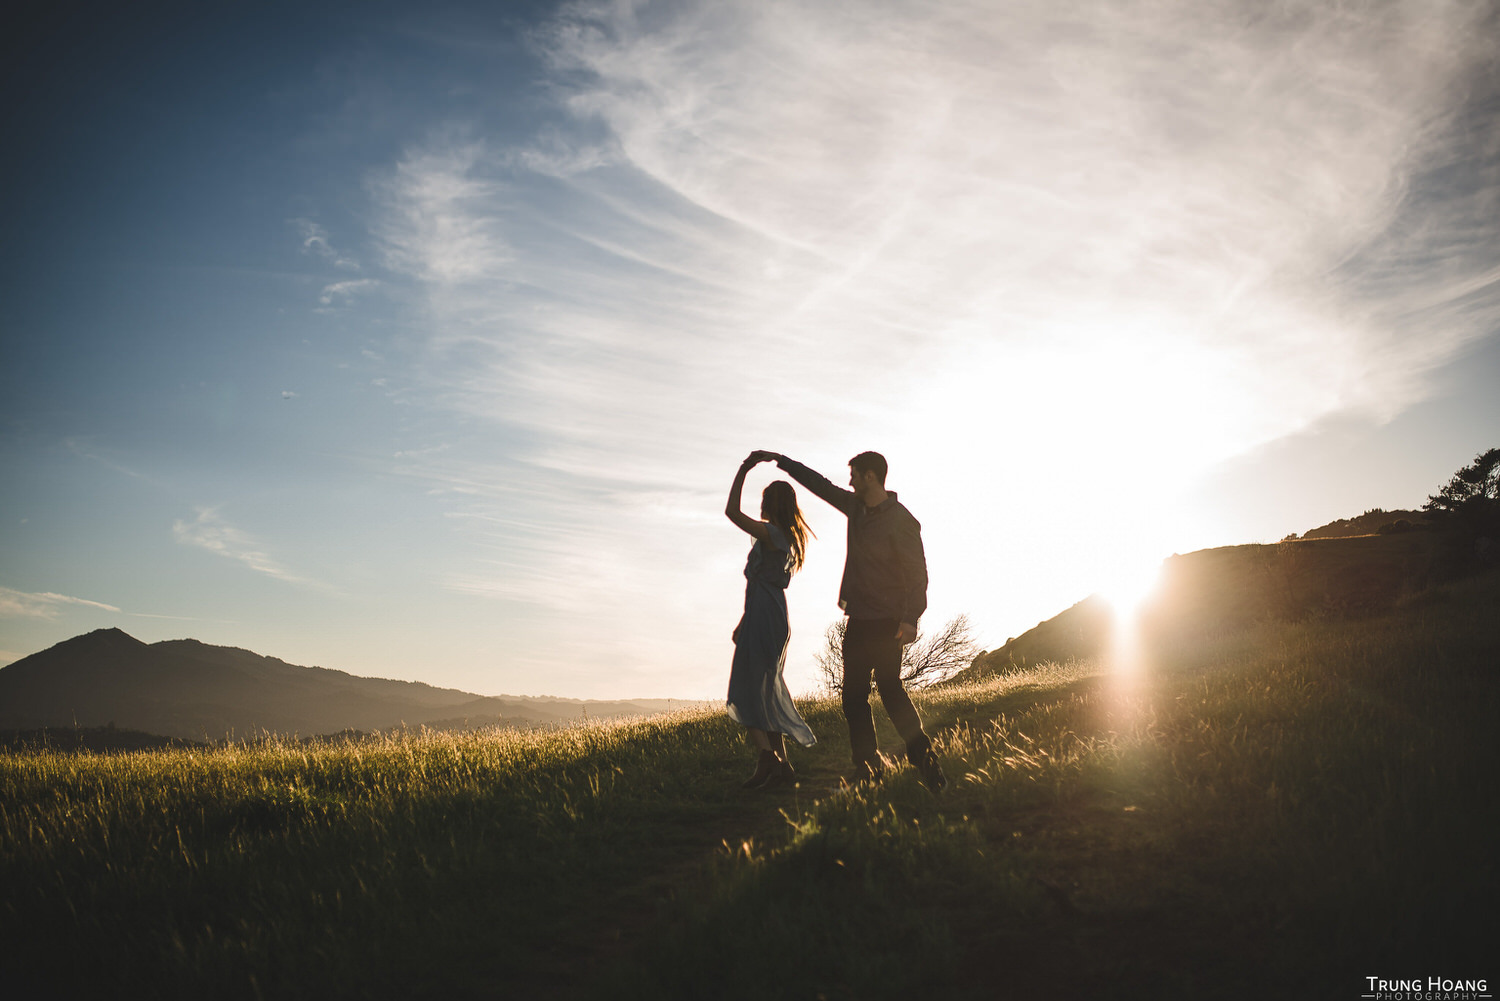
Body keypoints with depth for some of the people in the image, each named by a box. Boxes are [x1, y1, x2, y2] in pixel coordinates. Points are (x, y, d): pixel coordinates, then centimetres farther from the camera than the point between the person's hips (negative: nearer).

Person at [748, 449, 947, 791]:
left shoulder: (901, 521, -12)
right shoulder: (856, 507, 10)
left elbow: (916, 572, -15)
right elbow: (820, 484, 22)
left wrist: (911, 618, -25)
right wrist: (779, 459, 26)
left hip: (886, 623, -8)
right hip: (858, 620, 8)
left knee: (889, 688, -16)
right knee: (853, 696, 5)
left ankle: (923, 757, -12)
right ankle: (867, 768, 9)